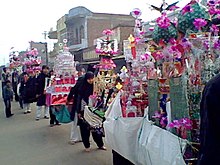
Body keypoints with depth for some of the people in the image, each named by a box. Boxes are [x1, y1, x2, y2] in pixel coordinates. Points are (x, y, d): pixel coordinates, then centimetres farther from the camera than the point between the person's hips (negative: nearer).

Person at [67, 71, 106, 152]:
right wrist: (78, 112, -5)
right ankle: (87, 145, 18)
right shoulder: (81, 87, -14)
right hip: (83, 111, -2)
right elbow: (78, 99, -9)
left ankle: (100, 144, 18)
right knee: (84, 127, 4)